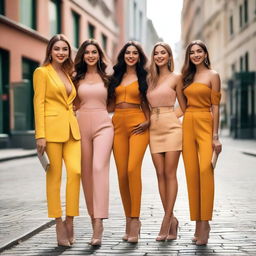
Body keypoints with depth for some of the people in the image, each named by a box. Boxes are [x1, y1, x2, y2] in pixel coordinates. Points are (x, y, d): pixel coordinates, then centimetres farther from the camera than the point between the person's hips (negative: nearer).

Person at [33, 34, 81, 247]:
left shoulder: (68, 74, 20)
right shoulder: (42, 72, 1)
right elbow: (39, 103, -6)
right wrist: (40, 135, -13)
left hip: (71, 129, 5)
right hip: (52, 128, -5)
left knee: (75, 171, -10)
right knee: (55, 176, -3)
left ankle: (70, 220, 1)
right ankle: (59, 223, 4)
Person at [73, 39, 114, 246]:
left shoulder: (106, 78, 9)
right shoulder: (77, 79, 12)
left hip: (102, 124, -3)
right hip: (82, 125, 3)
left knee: (99, 167, -20)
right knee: (86, 173, 4)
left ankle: (98, 223, -25)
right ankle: (94, 217, 17)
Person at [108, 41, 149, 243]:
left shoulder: (144, 77, 9)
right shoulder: (116, 77, 17)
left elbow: (147, 102, 10)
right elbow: (110, 102, 17)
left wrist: (148, 121, -6)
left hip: (137, 125, -3)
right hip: (118, 125, 3)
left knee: (133, 169, -20)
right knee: (122, 174, 0)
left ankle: (135, 219, -19)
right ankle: (129, 220, 9)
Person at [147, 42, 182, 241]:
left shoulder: (175, 78, 3)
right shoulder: (150, 78, 16)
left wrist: (172, 115, -2)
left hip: (171, 127, -5)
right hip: (154, 129, 5)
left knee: (170, 174, -6)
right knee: (160, 174, 2)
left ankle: (167, 221, -5)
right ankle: (172, 220, 8)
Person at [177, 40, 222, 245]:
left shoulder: (213, 76, 1)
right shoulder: (187, 76, 17)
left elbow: (215, 106, -6)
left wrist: (215, 136, -10)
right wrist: (177, 87, 6)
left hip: (205, 125, -5)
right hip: (188, 125, 5)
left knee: (205, 170, -19)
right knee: (192, 173, 1)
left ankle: (204, 223, -19)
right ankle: (198, 224, 6)